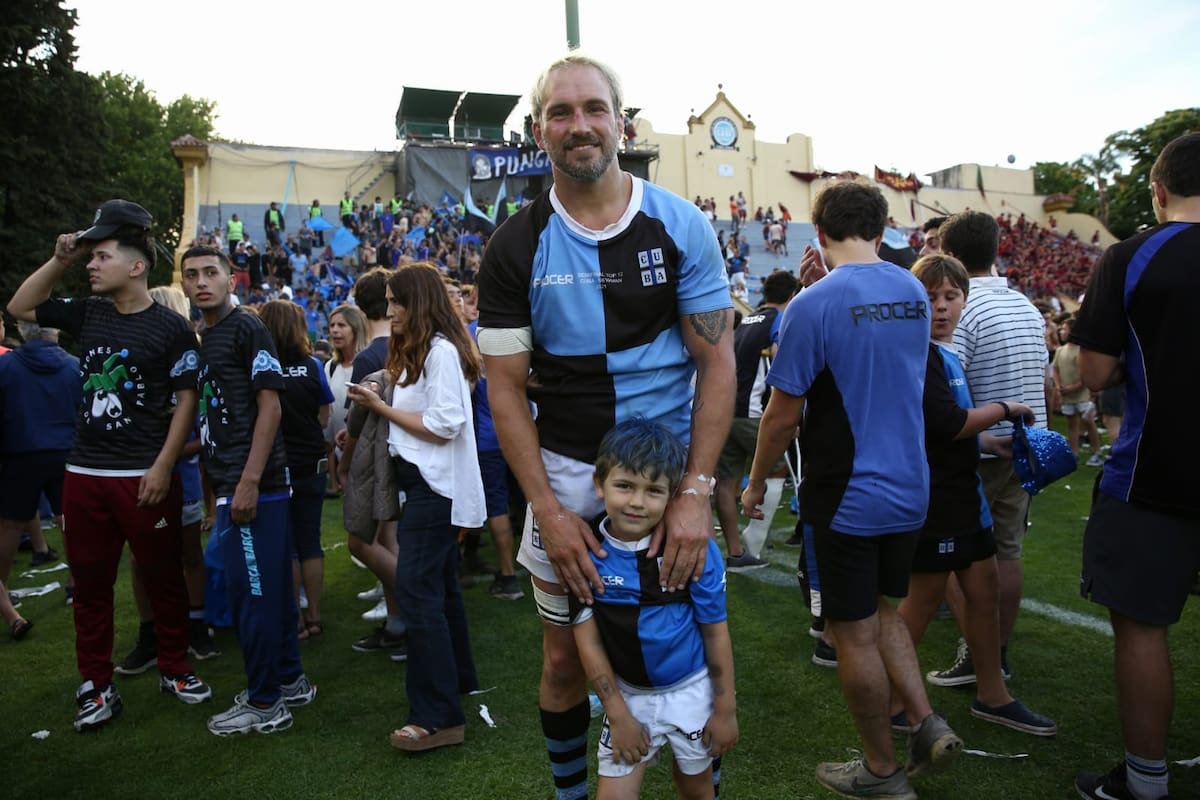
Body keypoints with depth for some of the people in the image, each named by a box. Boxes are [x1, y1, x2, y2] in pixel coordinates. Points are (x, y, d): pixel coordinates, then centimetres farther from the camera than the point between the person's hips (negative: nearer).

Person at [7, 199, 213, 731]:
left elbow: (187, 400, -8)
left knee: (163, 578, 7)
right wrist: (61, 259, 6)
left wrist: (163, 466, -13)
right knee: (90, 583, 11)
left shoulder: (171, 327, -8)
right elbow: (20, 308, 19)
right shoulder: (87, 314, 8)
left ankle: (174, 668, 25)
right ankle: (96, 685, 23)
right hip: (84, 473, 5)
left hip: (144, 476, -5)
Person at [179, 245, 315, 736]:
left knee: (251, 590, -2)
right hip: (231, 483, 9)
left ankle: (264, 703, 10)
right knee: (268, 586, 15)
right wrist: (218, 490, 19)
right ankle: (289, 681, 27)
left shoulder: (246, 328, -9)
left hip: (253, 485, -9)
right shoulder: (205, 338, 17)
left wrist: (248, 483, -20)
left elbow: (269, 406, -15)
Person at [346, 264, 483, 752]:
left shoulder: (442, 351, -14)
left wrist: (382, 409, -11)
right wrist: (381, 406, 2)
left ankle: (439, 716, -6)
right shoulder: (419, 350, 17)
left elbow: (444, 426, -19)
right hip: (426, 483, 10)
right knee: (439, 586, 18)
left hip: (436, 486, -10)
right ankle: (459, 681, 33)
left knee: (416, 589, -11)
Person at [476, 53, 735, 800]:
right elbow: (506, 387, -3)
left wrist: (696, 491, -14)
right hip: (564, 473, 1)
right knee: (566, 660, 13)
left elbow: (716, 360, -5)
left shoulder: (681, 225, -4)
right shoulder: (516, 247, -3)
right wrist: (548, 508, -11)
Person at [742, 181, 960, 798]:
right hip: (908, 488, 7)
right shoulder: (914, 292, 3)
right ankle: (927, 723, 16)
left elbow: (782, 414, -16)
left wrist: (756, 483, 0)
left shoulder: (814, 305, -18)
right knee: (881, 610, 26)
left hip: (847, 496, -7)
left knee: (854, 633, 9)